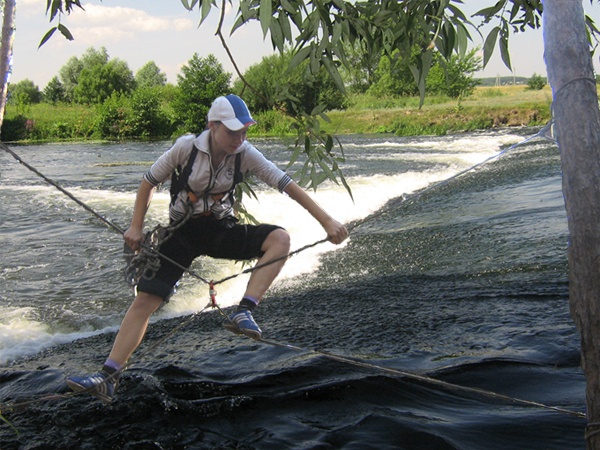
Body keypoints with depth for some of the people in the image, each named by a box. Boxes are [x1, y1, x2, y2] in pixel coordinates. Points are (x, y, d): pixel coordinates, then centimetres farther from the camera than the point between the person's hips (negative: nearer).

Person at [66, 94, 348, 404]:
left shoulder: (245, 154, -13)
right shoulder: (186, 147, -16)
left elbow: (288, 186, -15)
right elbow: (149, 182, -2)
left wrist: (327, 221, -21)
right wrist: (136, 227, -6)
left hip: (221, 230, 1)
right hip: (182, 231, -1)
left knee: (280, 239, -25)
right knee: (144, 300, -11)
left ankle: (243, 313, -29)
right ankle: (108, 378, -6)